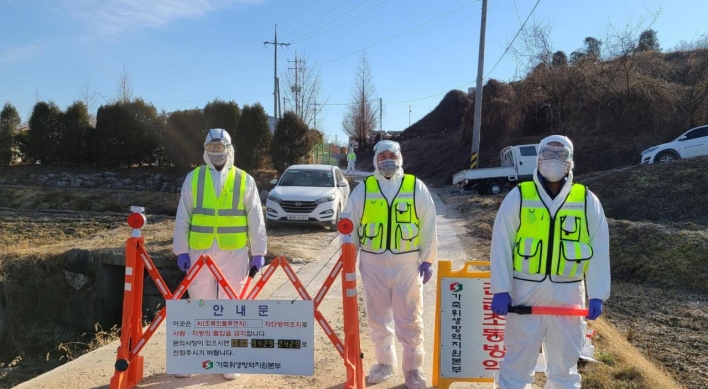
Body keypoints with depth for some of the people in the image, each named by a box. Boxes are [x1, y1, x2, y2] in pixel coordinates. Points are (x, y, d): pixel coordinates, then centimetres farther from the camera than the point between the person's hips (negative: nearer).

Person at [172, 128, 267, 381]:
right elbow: (182, 217, 6)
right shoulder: (193, 178, 5)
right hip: (200, 252, 1)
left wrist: (258, 253, -1)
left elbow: (256, 219, 3)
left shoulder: (244, 180, 3)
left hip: (234, 253, -1)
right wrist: (181, 251, 0)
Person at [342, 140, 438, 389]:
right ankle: (385, 362, 31)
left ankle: (413, 368, 21)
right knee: (377, 317, 13)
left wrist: (427, 259, 0)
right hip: (373, 263, 2)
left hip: (407, 263, -1)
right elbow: (350, 226, 6)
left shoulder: (416, 187, 1)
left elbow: (428, 226, 3)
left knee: (409, 319, 6)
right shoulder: (363, 189, 3)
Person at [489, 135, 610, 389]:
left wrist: (597, 295, 0)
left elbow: (599, 250, 5)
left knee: (565, 364, 16)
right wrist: (500, 290, -9)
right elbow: (501, 245, -4)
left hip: (568, 295, 2)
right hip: (525, 292, -2)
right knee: (517, 361, 7)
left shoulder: (587, 201, 3)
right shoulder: (518, 196, -2)